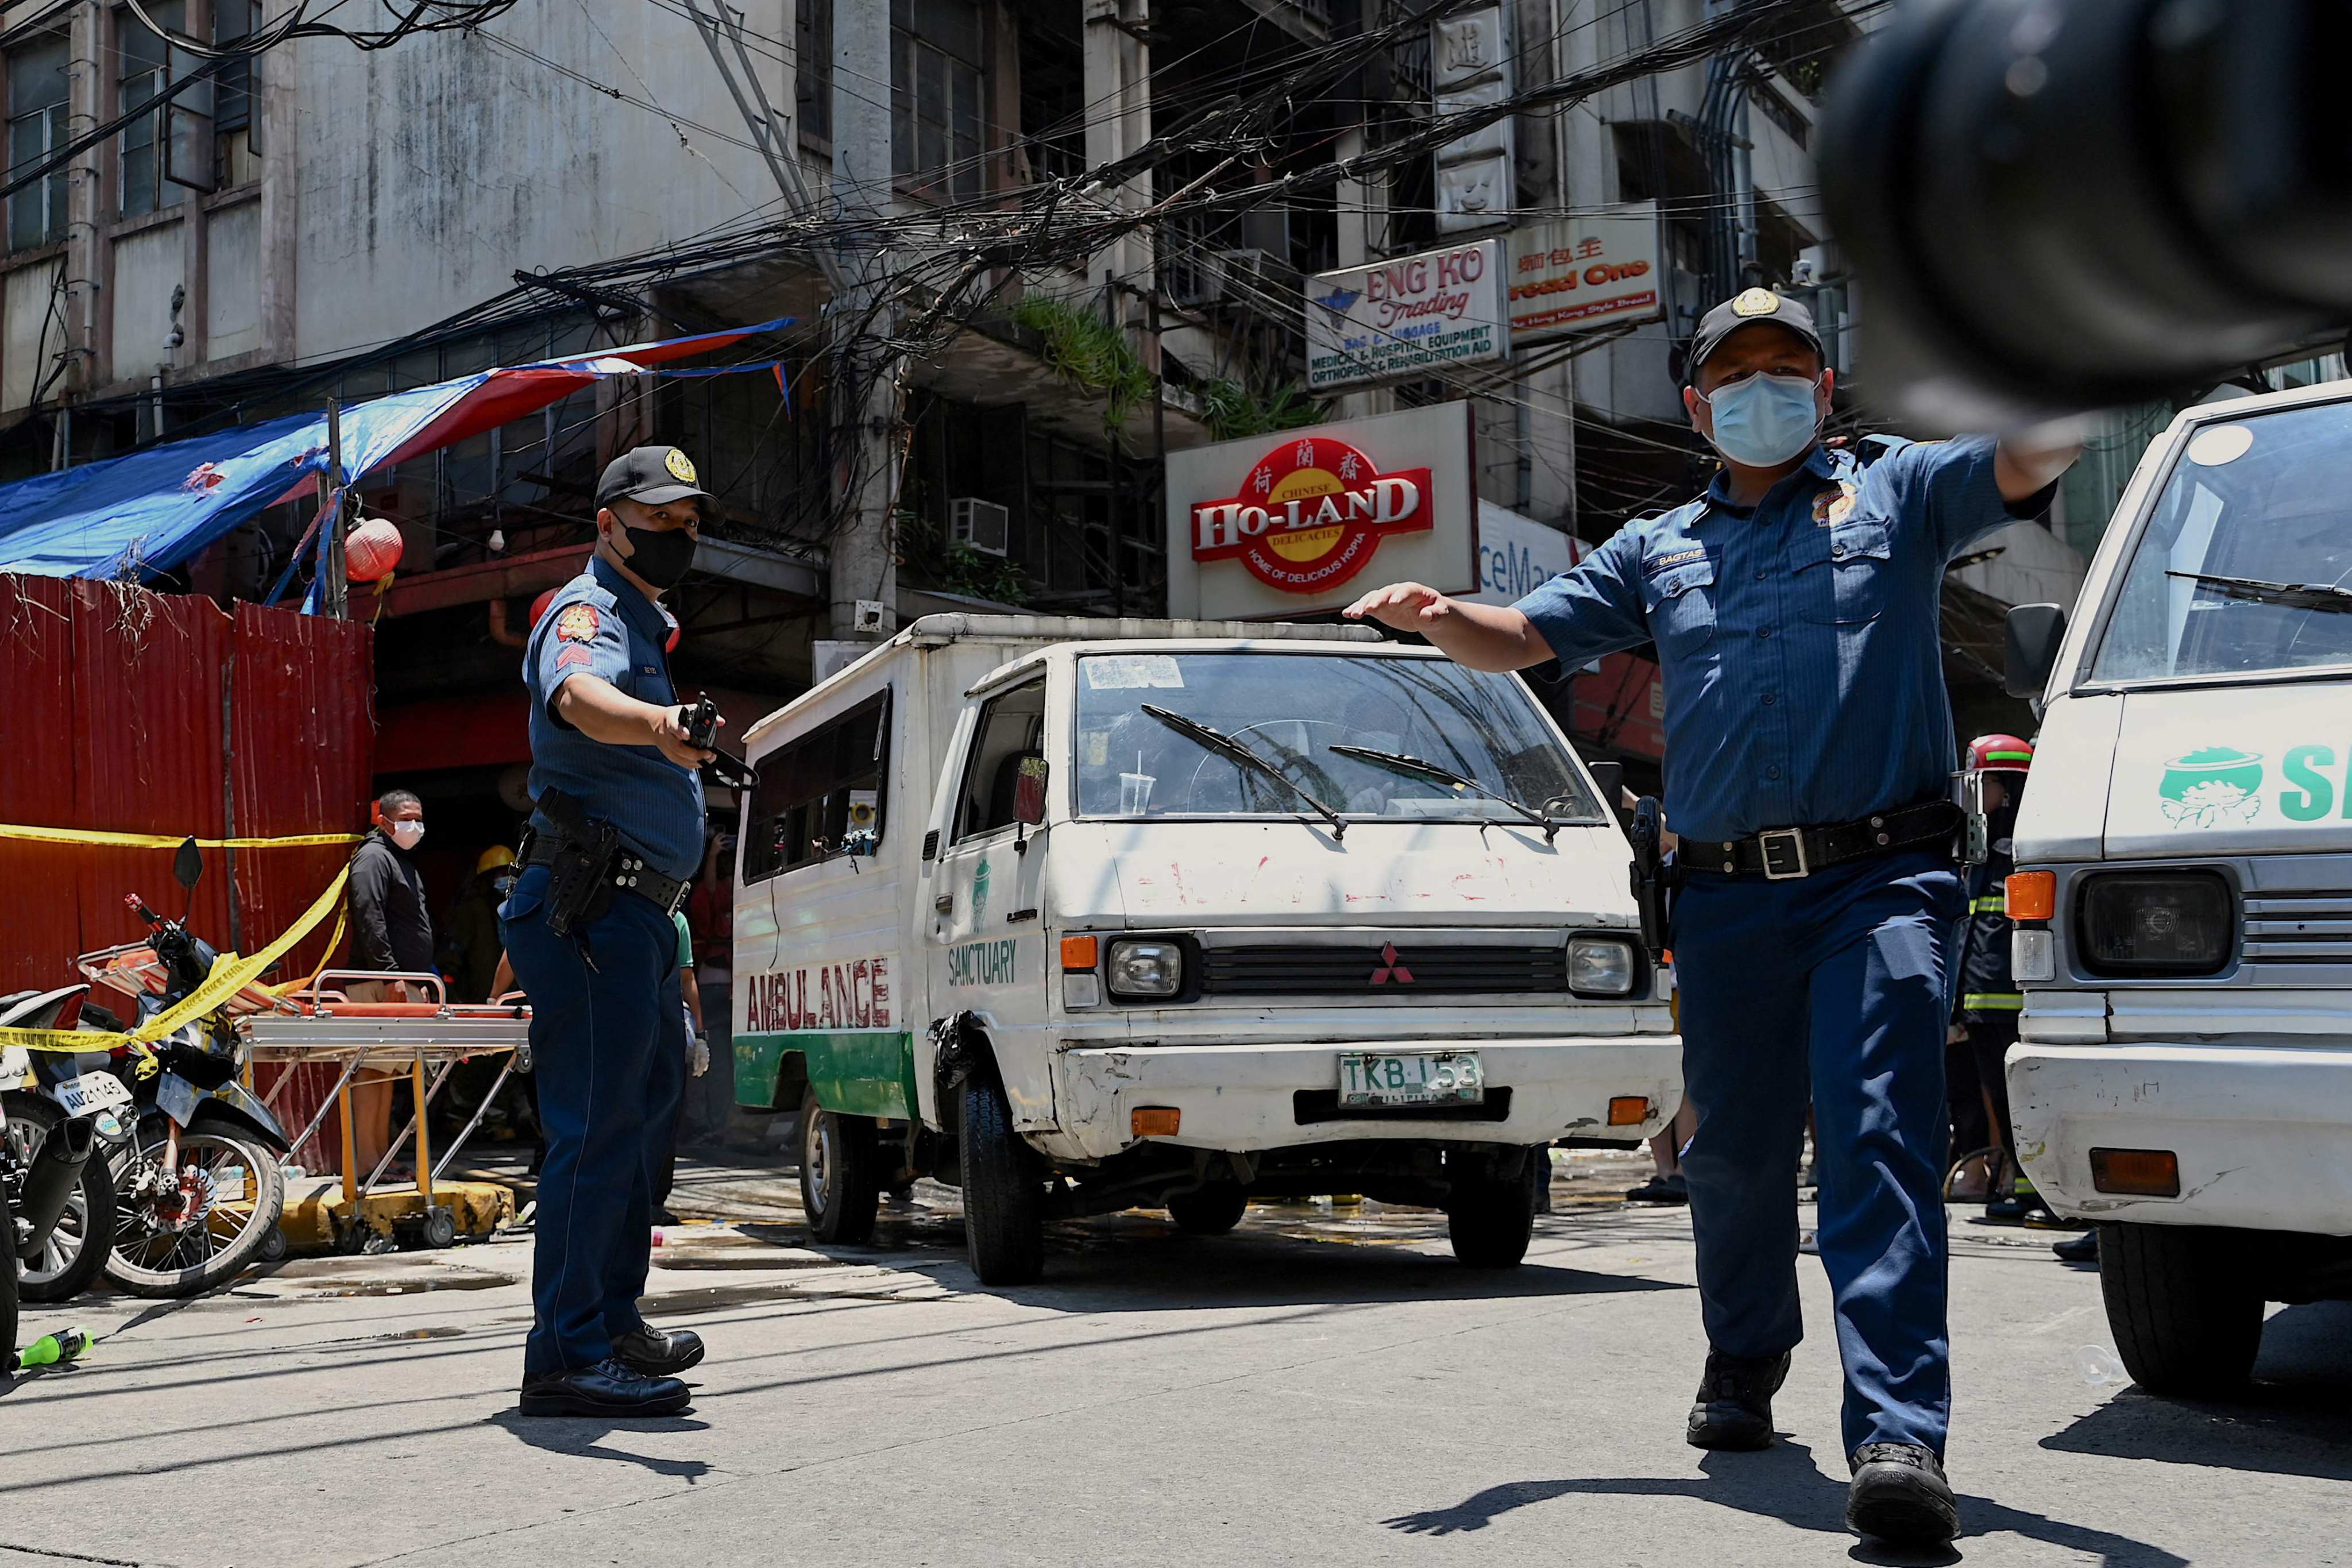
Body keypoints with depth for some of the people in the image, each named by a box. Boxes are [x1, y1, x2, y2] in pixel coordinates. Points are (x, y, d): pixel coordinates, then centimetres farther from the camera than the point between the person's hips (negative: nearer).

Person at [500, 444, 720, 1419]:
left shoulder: (642, 622, 22)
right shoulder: (589, 612, -10)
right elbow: (580, 695, -35)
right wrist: (657, 725, -57)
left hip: (628, 912, 11)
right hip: (588, 908, -11)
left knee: (637, 1110, 17)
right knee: (596, 1129, -12)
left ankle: (612, 1325, 28)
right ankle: (567, 1358, -9)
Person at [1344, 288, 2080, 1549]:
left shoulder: (1898, 497, 13)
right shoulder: (1658, 552, 21)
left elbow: (2030, 459, -2)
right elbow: (1523, 638, 20)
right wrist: (1440, 617, -2)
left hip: (1880, 881, -3)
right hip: (1728, 898, 4)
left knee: (1883, 1140, -15)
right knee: (1734, 1150, 12)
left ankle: (1898, 1435, -19)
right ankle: (1743, 1367, 35)